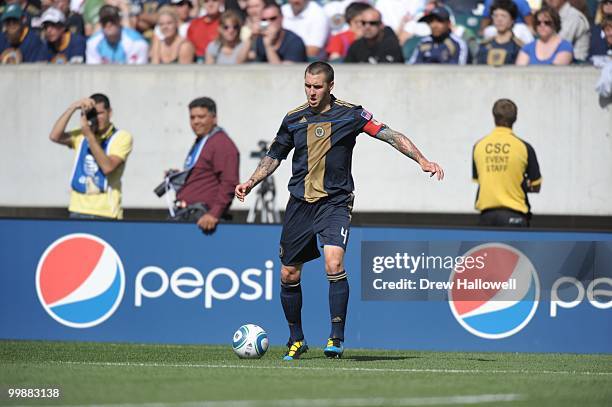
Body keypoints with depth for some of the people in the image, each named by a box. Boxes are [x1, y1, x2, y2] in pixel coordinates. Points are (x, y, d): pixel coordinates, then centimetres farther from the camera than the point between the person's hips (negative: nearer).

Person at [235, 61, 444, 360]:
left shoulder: (349, 115, -4)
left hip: (335, 203, -4)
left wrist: (422, 161, -15)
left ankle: (337, 338, -17)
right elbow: (275, 155, 19)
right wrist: (251, 182, 8)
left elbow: (390, 135, -7)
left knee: (334, 263, -25)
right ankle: (296, 340, 24)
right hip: (299, 203, 4)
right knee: (289, 275, 5)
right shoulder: (294, 119, 6)